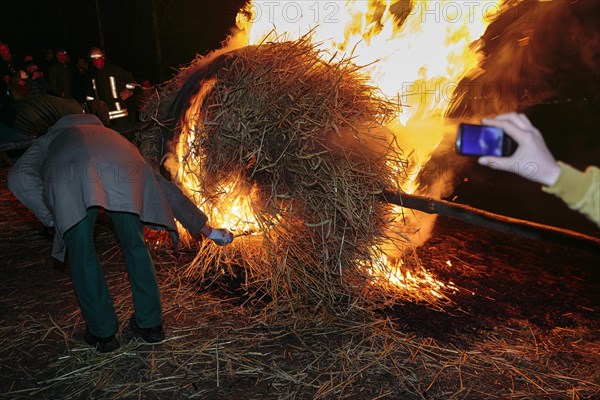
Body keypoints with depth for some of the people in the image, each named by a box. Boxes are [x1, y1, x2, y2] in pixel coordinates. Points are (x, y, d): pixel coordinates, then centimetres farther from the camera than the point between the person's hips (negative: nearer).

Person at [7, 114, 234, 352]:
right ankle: (150, 324, 31)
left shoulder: (51, 139, 42)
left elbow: (19, 176, 16)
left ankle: (103, 333, 28)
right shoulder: (114, 139, 46)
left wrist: (51, 216, 21)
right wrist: (201, 225, 51)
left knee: (81, 255, 17)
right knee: (135, 246, 21)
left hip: (68, 176, -1)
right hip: (123, 168, 2)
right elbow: (164, 185, 46)